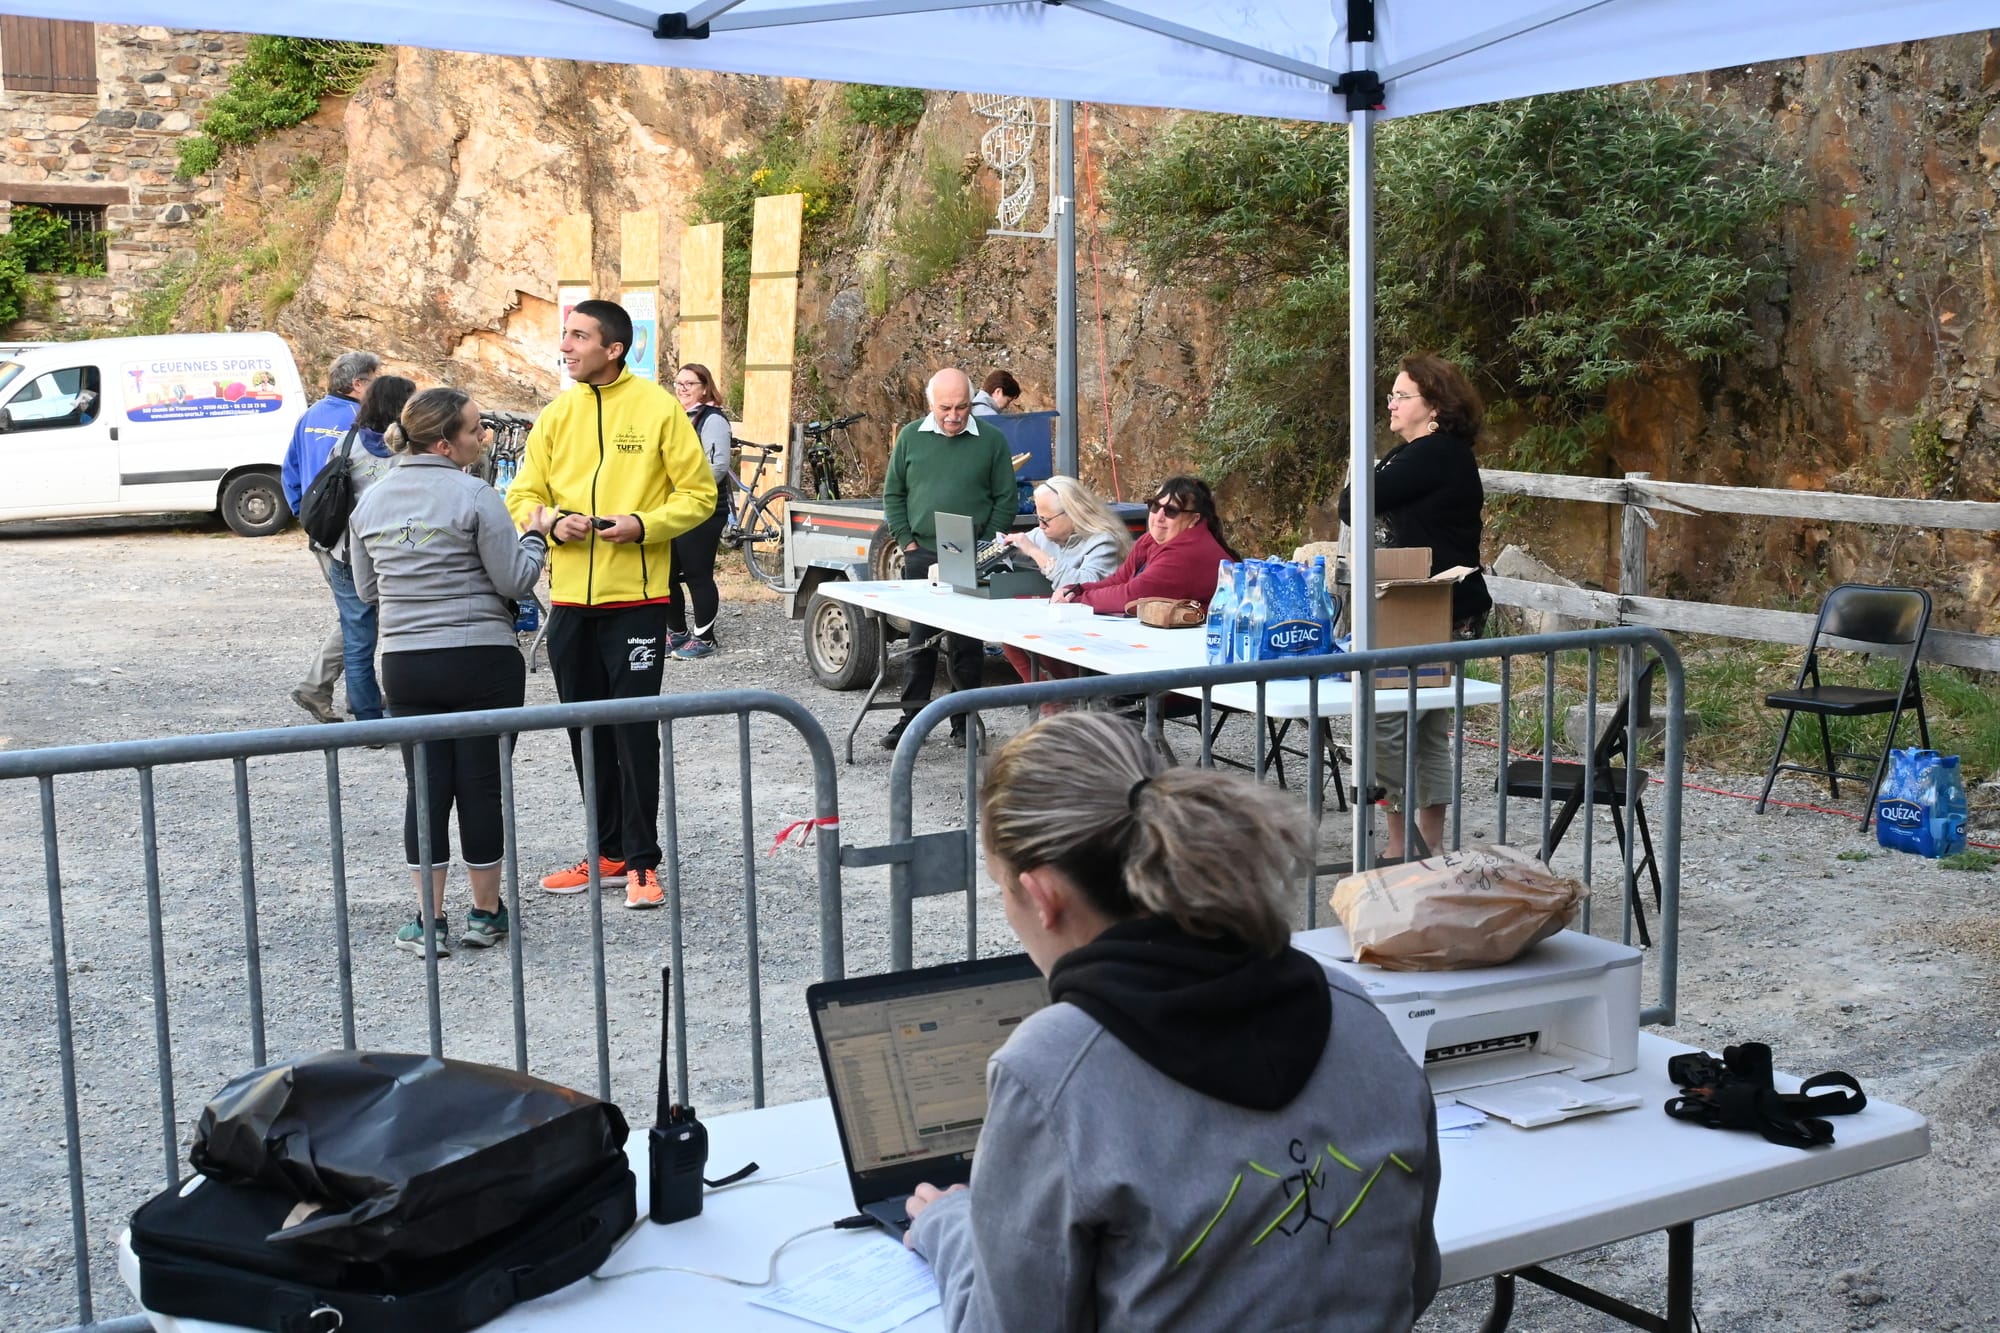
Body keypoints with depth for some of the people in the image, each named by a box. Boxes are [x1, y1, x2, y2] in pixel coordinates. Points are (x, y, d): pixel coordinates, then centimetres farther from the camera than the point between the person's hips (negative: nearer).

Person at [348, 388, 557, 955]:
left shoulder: (370, 502, 7)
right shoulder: (474, 495, -12)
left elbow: (367, 590, 15)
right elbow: (514, 581, -10)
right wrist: (536, 536, 7)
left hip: (404, 665, 5)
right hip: (482, 663, -4)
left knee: (425, 788, 7)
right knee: (482, 786, 5)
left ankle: (431, 920, 10)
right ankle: (486, 913, 15)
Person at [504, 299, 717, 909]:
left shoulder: (659, 408, -4)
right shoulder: (557, 415, 8)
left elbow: (698, 494, -2)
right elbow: (522, 497, 10)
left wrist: (643, 525, -17)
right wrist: (553, 522, -11)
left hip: (636, 596, -5)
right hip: (570, 597, 5)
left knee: (634, 728, -3)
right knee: (585, 729, 11)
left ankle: (642, 862, 6)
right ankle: (608, 853, 23)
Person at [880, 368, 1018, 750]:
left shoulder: (991, 441, 1)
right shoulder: (910, 437, 6)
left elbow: (1006, 499, 3)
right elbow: (893, 494, 11)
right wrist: (906, 540, 1)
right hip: (921, 556, 2)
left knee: (967, 642, 3)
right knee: (920, 639, 5)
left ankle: (965, 720, 12)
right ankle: (913, 717, 12)